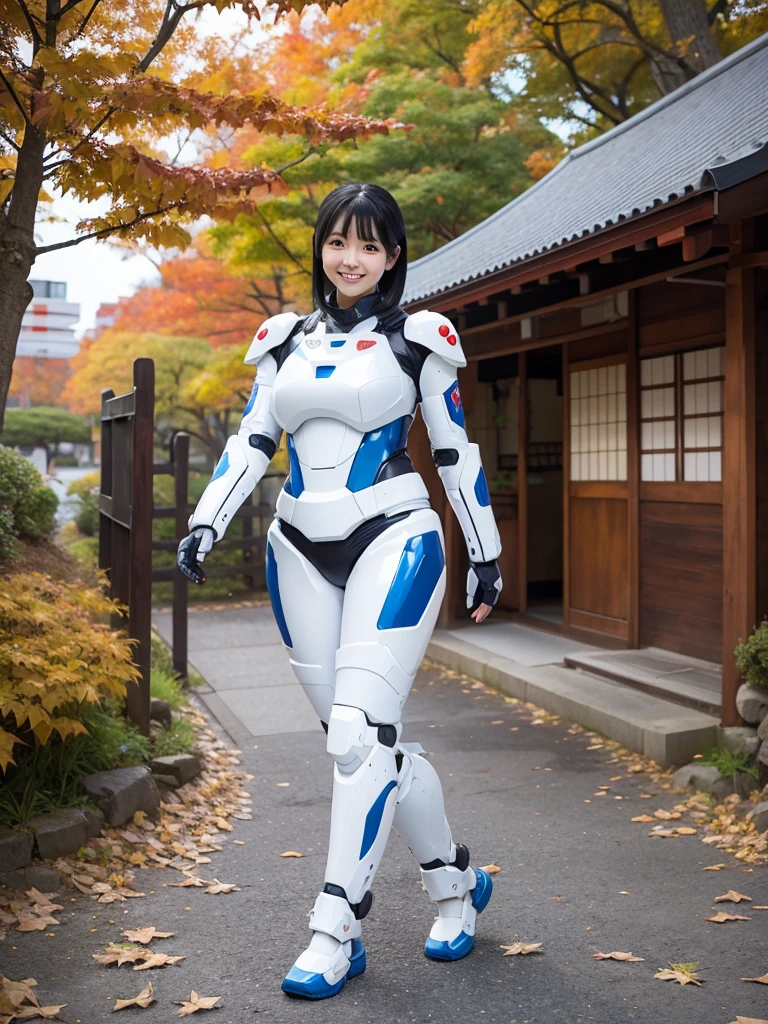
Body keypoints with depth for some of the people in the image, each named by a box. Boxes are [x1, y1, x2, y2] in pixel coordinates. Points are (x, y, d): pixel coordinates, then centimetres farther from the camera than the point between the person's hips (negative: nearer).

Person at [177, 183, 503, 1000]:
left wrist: (486, 556, 6)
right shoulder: (285, 340, 14)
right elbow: (250, 442, 10)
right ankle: (455, 883, 25)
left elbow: (456, 454, 5)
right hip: (301, 553, 4)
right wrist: (205, 524, -1)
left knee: (359, 733, -13)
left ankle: (335, 931, -2)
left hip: (390, 543, -4)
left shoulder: (416, 339, 4)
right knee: (368, 740, 7)